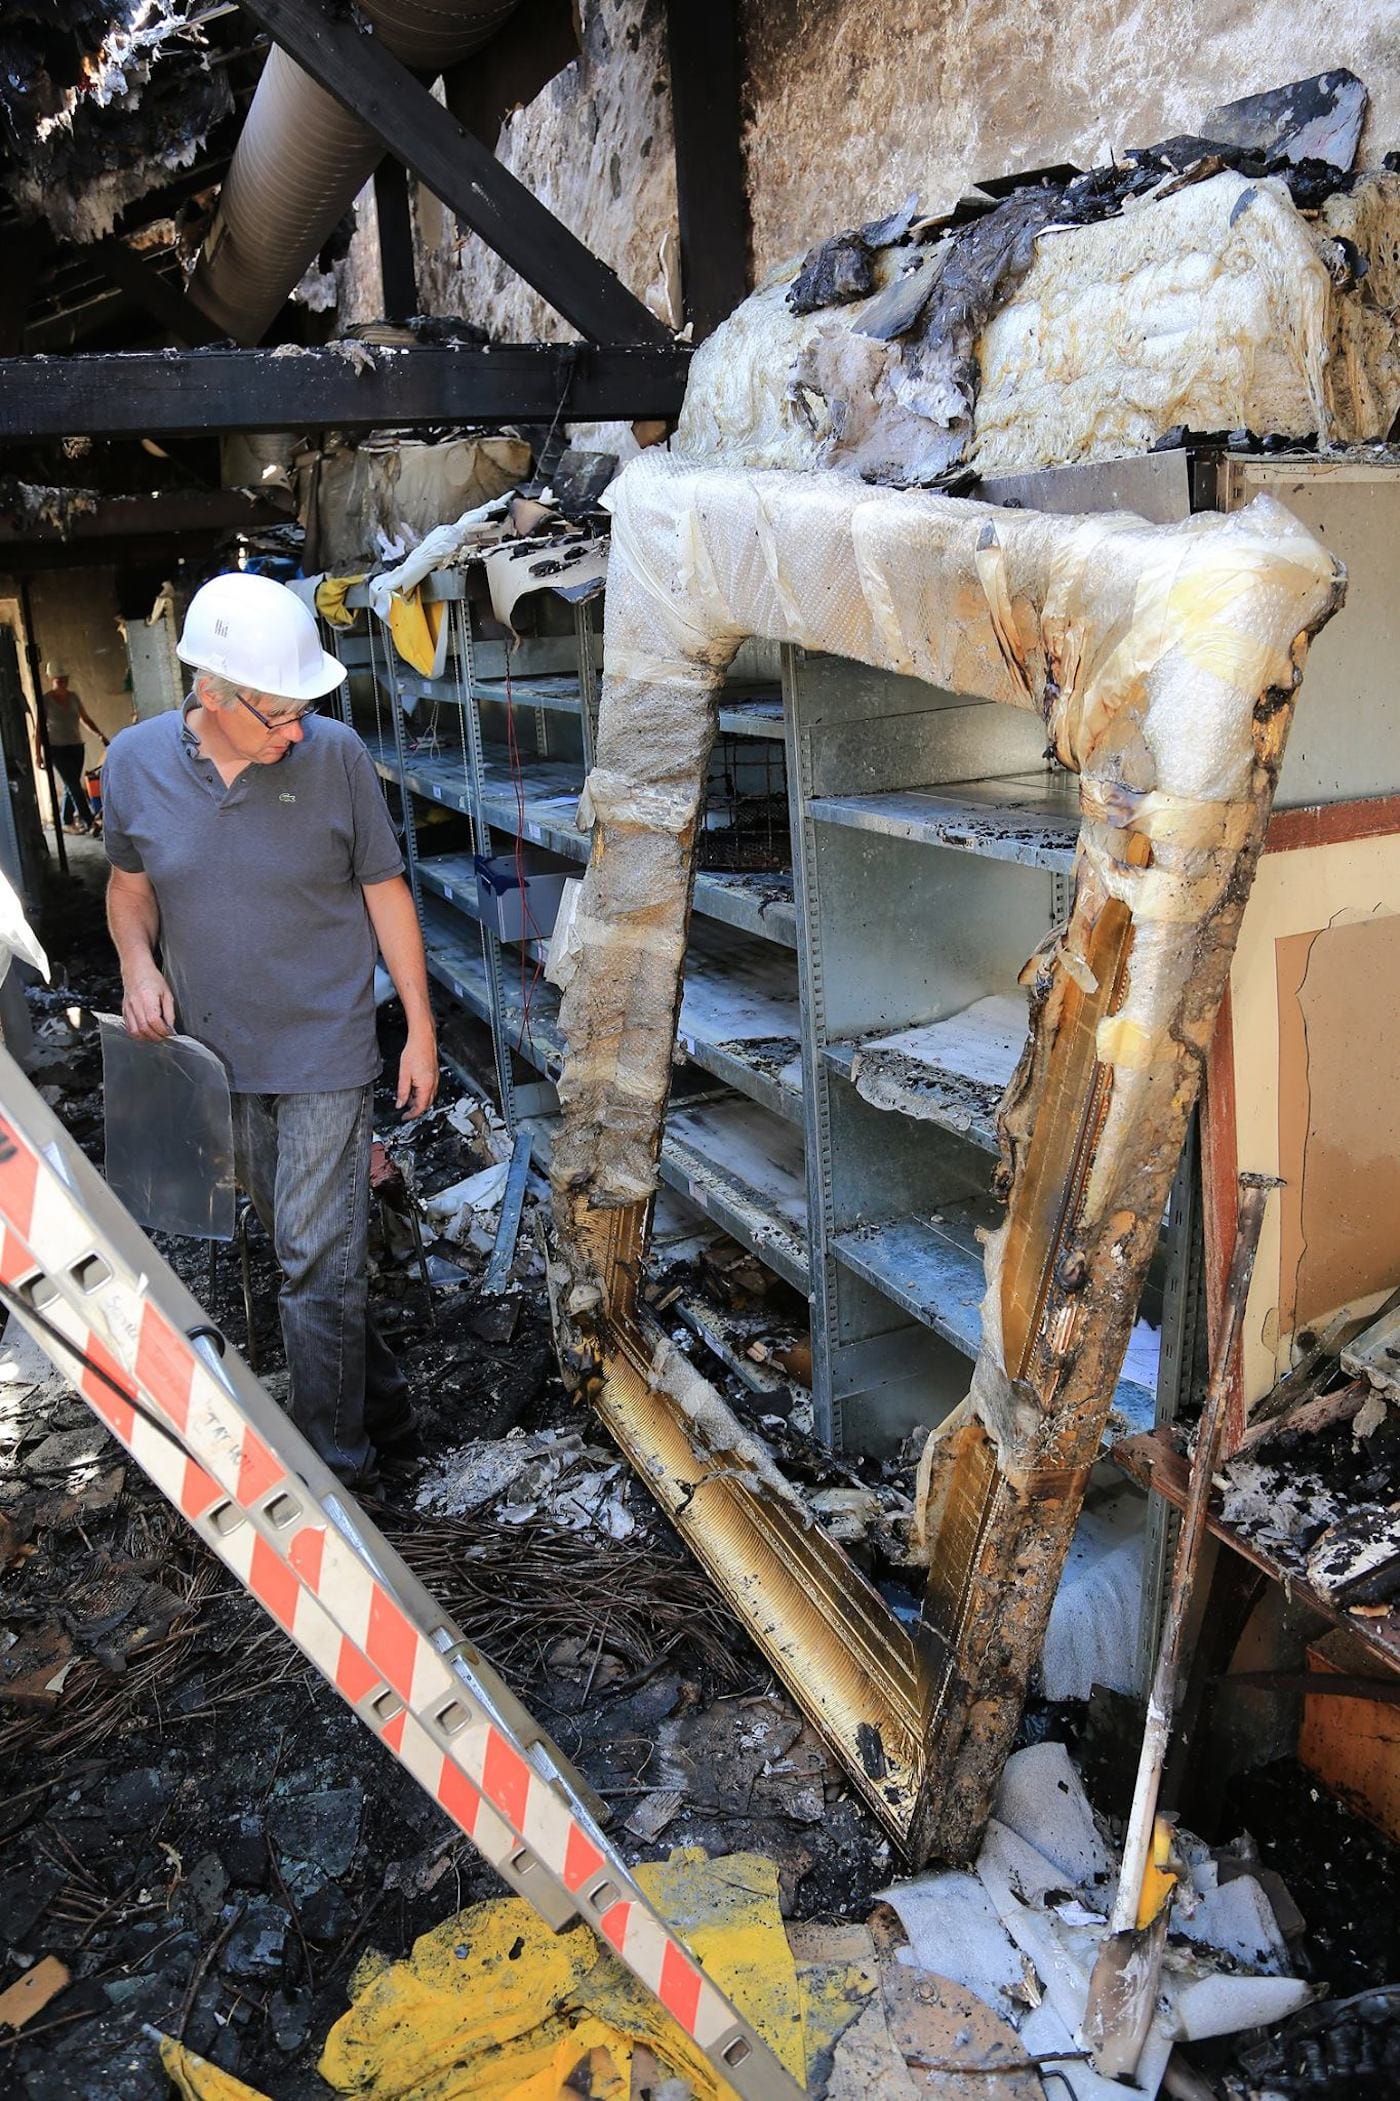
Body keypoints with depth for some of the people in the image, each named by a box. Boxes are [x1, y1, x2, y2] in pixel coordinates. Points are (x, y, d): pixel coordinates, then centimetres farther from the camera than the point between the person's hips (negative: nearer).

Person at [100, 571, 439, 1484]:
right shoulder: (136, 761, -5)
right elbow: (129, 880, 12)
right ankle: (379, 1400, 35)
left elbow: (384, 889, -4)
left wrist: (420, 1028, -3)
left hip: (326, 1050, -4)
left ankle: (333, 1463, 10)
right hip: (218, 1054, 4)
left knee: (320, 1260, -4)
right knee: (301, 1246, 17)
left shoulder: (335, 754, -13)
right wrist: (138, 962, -9)